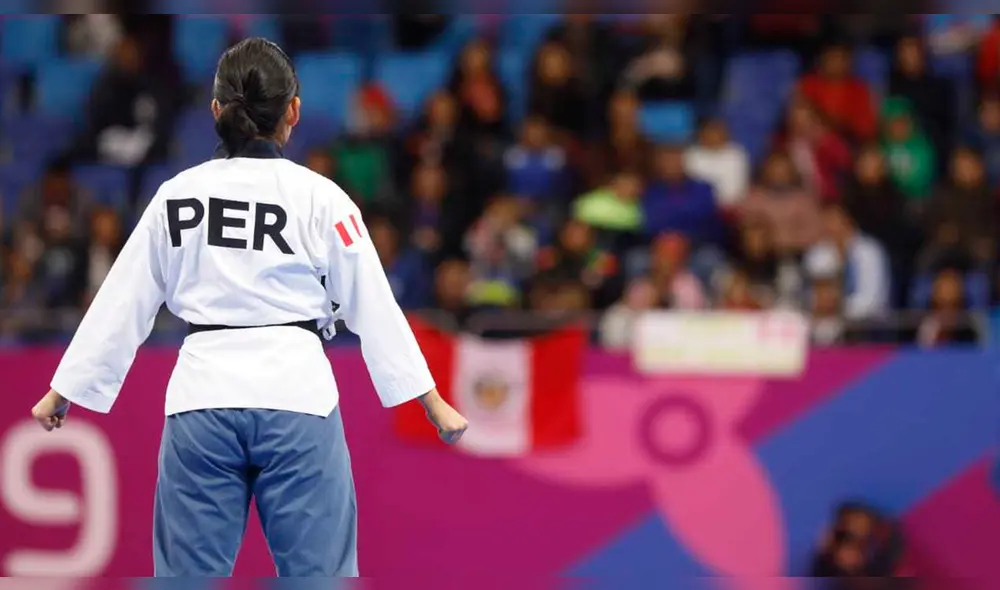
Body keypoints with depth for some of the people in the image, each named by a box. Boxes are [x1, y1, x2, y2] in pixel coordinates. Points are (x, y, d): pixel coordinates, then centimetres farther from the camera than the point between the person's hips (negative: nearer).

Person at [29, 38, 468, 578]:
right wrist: (433, 402, 8)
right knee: (316, 572, 4)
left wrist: (63, 392, 19)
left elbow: (121, 303, 9)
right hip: (295, 394, -2)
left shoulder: (176, 195, 5)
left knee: (193, 573, 7)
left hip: (202, 397, 2)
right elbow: (373, 305, 1)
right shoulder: (319, 197, -1)